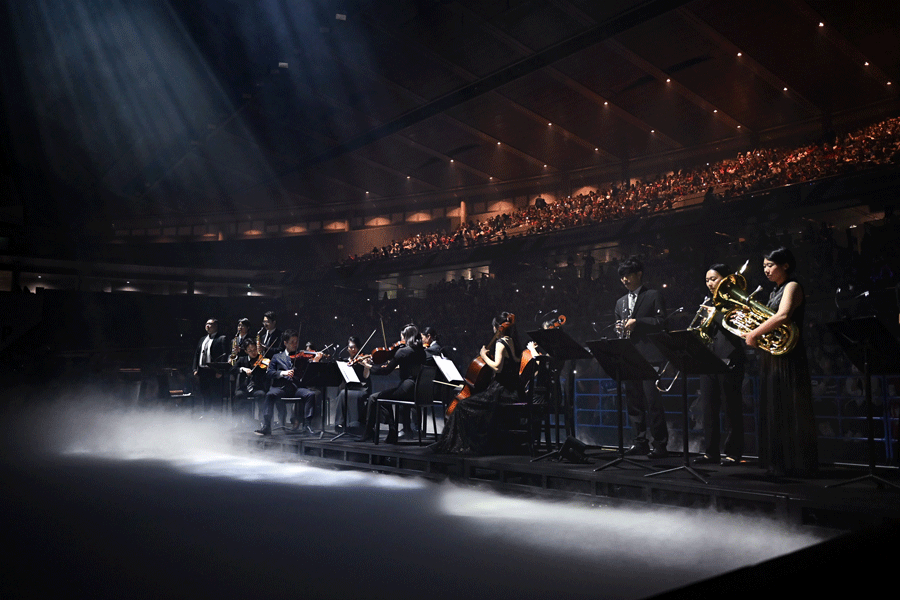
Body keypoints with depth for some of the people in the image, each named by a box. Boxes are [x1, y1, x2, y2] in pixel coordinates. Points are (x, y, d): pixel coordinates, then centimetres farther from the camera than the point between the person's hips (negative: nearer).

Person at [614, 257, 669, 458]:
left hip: (649, 356, -6)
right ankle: (640, 441, 16)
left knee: (652, 401, -8)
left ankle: (660, 444, -2)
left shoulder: (653, 296, 3)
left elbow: (661, 322, -6)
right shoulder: (621, 302, 21)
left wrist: (637, 322, -15)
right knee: (633, 401, 8)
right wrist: (620, 328, 2)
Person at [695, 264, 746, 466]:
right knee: (709, 408, 7)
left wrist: (717, 315, -15)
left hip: (729, 361, -7)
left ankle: (733, 452, 7)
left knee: (732, 408, -1)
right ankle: (711, 451, 14)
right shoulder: (711, 303, 18)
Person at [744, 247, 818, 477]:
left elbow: (782, 316, -24)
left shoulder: (792, 286, -7)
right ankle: (778, 463, 14)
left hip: (788, 357, -9)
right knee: (773, 410, 9)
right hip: (771, 357, 9)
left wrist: (754, 334, -21)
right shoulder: (774, 292, 20)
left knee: (791, 410, -6)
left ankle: (799, 464, 0)